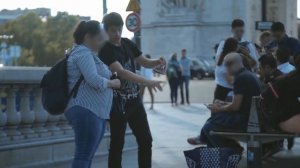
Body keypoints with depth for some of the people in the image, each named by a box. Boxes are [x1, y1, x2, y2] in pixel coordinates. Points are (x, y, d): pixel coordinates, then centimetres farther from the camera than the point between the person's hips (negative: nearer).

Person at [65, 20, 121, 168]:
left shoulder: (88, 54, 23)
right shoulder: (83, 53, -11)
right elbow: (94, 80, -23)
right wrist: (113, 83, -7)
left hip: (96, 113, 11)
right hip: (86, 112, -11)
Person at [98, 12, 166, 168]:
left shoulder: (127, 43, 5)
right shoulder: (105, 51, -16)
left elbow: (144, 62, 14)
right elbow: (121, 72, -30)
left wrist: (158, 62, -9)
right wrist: (147, 82, -40)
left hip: (135, 100, 7)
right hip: (118, 103, -7)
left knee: (146, 140, 8)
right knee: (117, 144, -1)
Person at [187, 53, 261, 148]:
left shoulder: (241, 78, -18)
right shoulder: (248, 75, 14)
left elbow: (235, 107, -18)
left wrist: (219, 109, -2)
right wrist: (224, 104, 16)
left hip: (244, 119, -11)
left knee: (208, 127, -5)